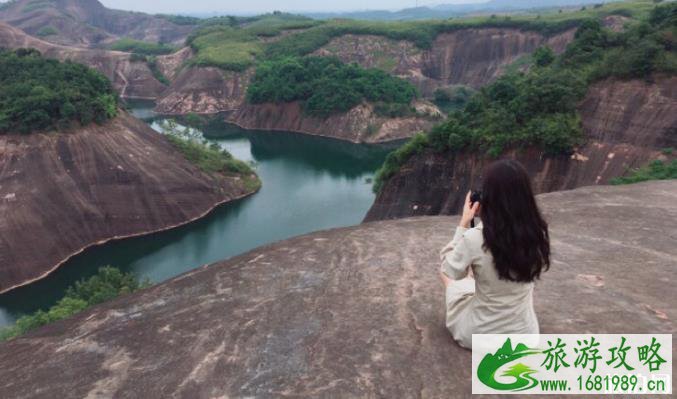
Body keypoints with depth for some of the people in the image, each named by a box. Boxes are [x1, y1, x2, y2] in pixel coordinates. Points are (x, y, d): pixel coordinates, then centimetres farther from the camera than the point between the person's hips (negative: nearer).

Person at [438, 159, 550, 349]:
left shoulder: (474, 239, -27)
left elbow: (451, 271, -7)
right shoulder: (538, 234, -15)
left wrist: (463, 224, -6)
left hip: (475, 335, -3)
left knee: (445, 271, 20)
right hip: (525, 334, 3)